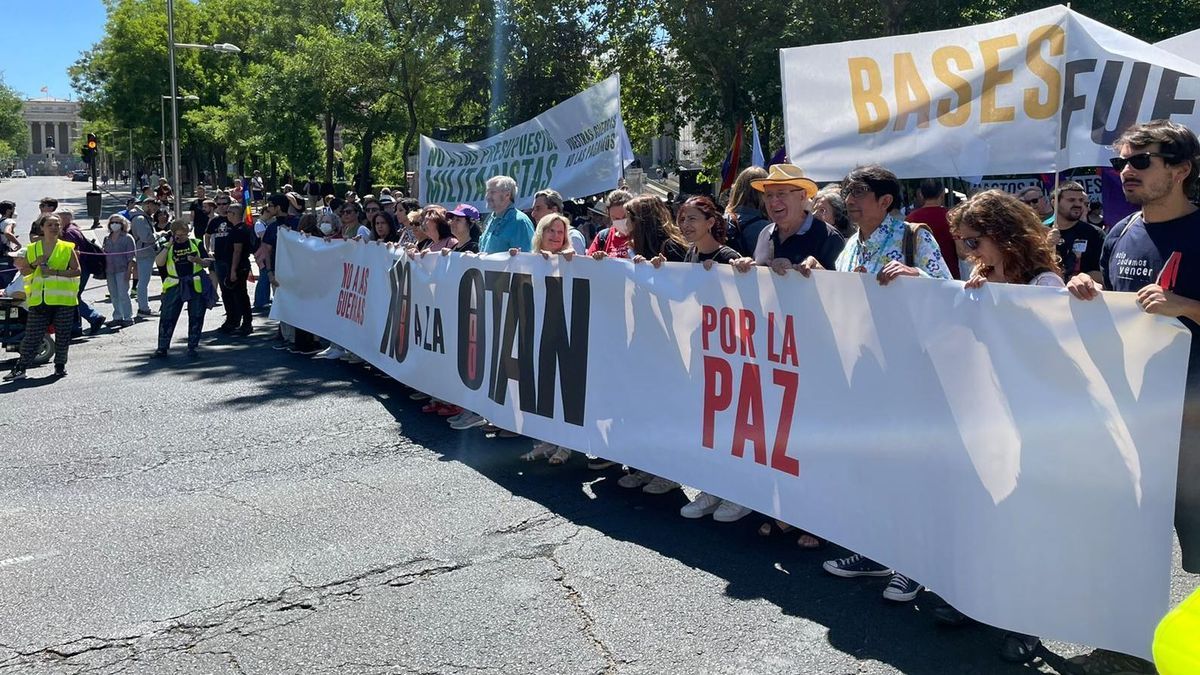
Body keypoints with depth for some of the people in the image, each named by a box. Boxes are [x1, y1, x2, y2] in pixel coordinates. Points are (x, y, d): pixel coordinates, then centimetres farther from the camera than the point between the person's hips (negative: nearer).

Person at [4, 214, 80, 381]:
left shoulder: (67, 248, 4)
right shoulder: (32, 249, 10)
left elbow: (76, 270, -2)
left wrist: (55, 272, -14)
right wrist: (35, 264, -7)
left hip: (63, 298, -1)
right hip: (39, 298, 1)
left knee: (63, 334, 4)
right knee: (32, 334, -1)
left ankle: (60, 365, 18)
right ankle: (20, 368, 4)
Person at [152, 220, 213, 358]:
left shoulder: (196, 243, 5)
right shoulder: (168, 247, 7)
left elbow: (208, 263, 5)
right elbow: (159, 262, -8)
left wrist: (198, 260, -16)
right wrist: (168, 246, -11)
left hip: (195, 285, 0)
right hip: (174, 286, 0)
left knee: (196, 317, 4)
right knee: (167, 317, 0)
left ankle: (192, 347, 15)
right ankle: (162, 347, 7)